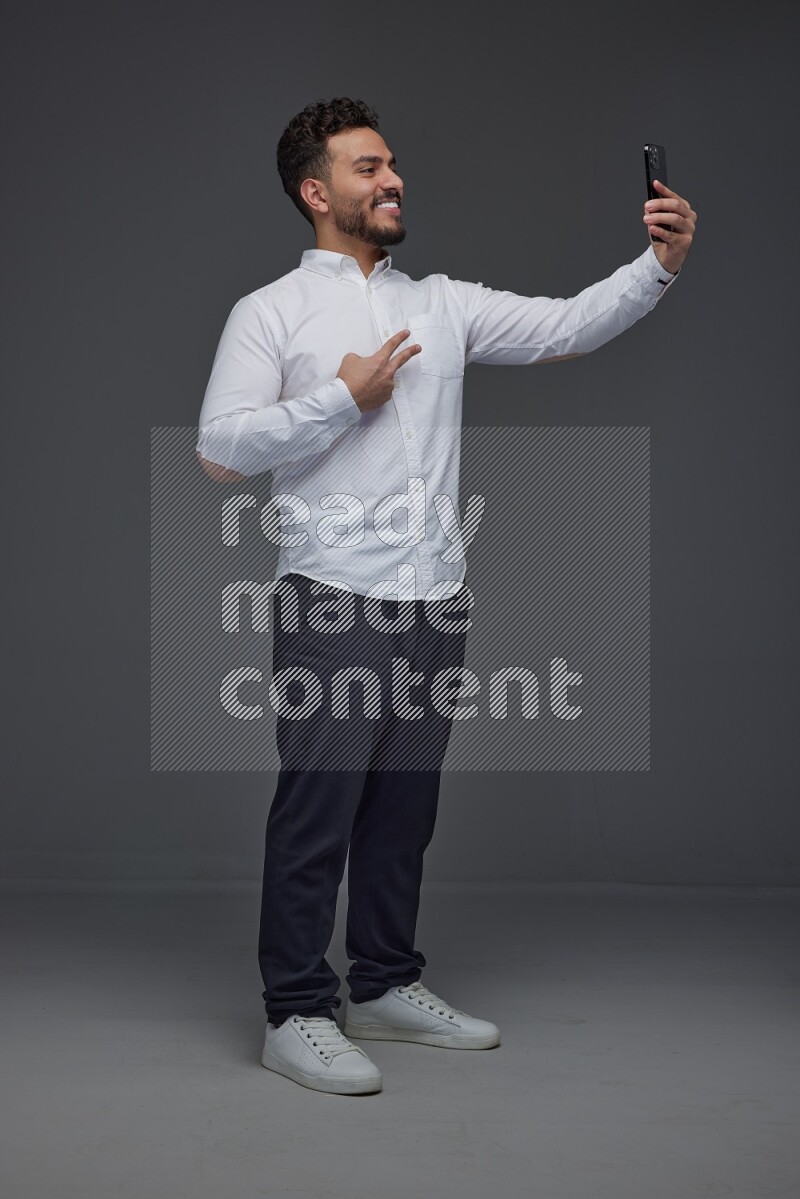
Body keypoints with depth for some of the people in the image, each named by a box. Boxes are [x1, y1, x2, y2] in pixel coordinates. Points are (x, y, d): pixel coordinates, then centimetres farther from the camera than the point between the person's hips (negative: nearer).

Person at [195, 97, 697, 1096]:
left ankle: (387, 988, 26)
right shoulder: (270, 313, 1)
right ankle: (296, 1014, 6)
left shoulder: (441, 304, 14)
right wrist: (344, 399, -11)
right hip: (334, 601, -5)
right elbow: (220, 449, -7)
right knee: (318, 807, -3)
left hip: (436, 600, 5)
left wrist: (659, 264, -5)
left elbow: (566, 327, 8)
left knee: (405, 805, 13)